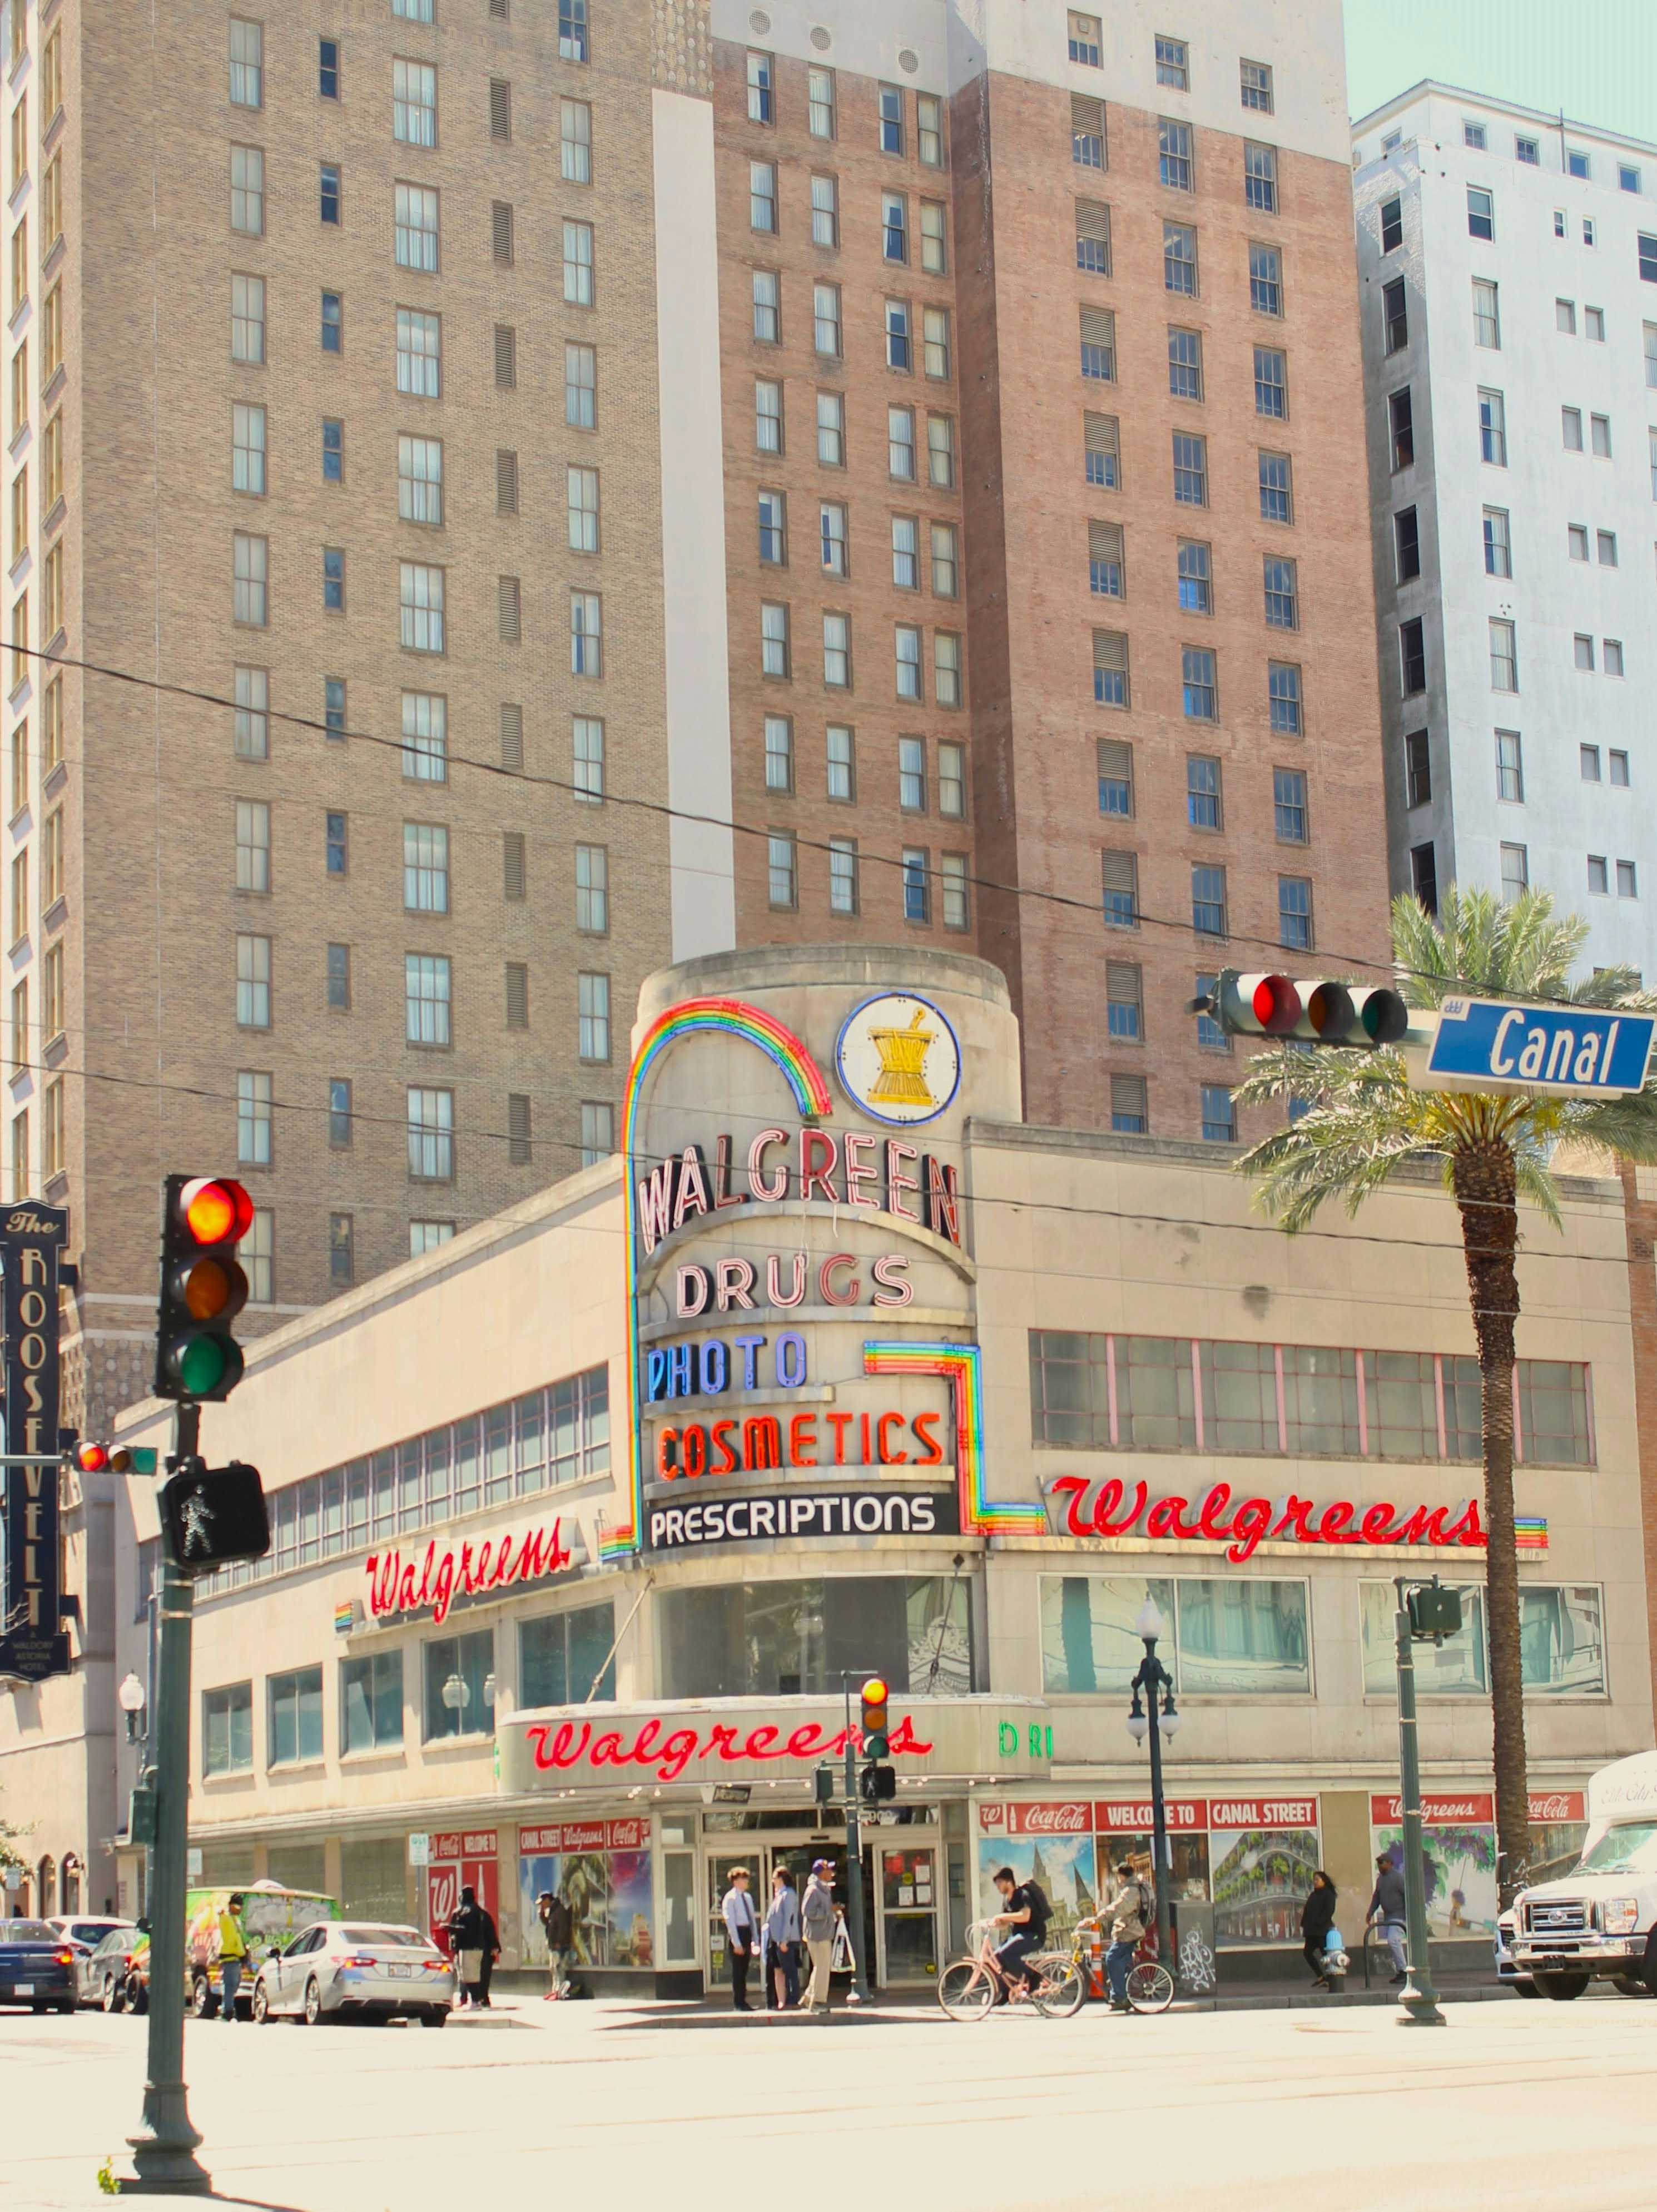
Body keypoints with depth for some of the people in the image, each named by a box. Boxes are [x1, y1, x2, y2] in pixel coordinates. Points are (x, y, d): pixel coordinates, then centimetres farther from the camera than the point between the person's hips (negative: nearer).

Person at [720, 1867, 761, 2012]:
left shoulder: (748, 1897, 12)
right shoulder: (730, 1898, -9)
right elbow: (730, 1921, -12)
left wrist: (755, 1939, 10)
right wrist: (737, 1943, -16)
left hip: (747, 1932, 7)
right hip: (737, 1933, -7)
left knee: (744, 1970, 12)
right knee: (738, 1970, -3)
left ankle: (743, 2002, 18)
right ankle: (737, 2004, 2)